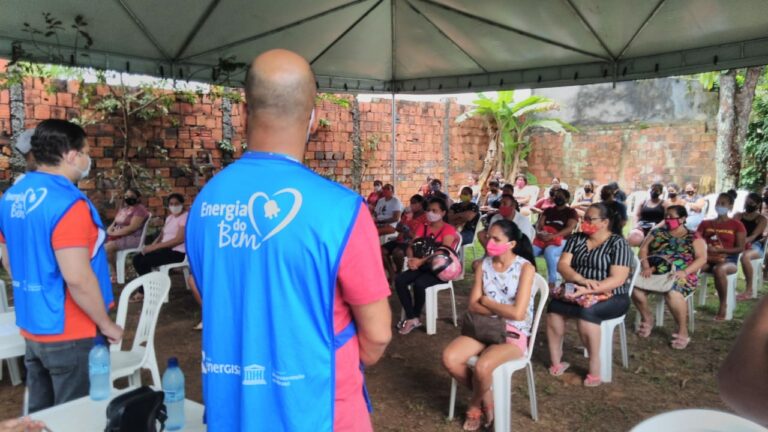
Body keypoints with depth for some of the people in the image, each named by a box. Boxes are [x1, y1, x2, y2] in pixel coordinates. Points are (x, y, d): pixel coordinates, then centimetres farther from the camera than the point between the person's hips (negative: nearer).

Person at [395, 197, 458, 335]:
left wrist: (421, 261, -30)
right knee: (399, 280, -21)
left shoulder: (449, 230, -4)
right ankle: (411, 318, -15)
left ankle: (415, 318, -9)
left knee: (419, 283, -33)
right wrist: (412, 259, -19)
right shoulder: (423, 228, 15)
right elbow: (410, 247, 5)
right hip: (422, 266, 6)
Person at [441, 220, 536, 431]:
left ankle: (474, 405, 4)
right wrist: (501, 311, -15)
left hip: (514, 334, -5)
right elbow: (473, 305, 0)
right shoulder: (484, 264, 3)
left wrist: (486, 301, -7)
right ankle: (485, 398, 6)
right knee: (449, 358, -20)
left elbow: (517, 313, -19)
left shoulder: (525, 268, -11)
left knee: (482, 367, -32)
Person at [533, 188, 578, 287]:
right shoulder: (548, 210, 25)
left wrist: (552, 236, -18)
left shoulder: (571, 212, 11)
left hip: (560, 241, -4)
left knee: (549, 252, -40)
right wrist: (539, 232, -11)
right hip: (543, 238, 4)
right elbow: (539, 223, 14)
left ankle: (552, 283, -34)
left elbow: (570, 228, -5)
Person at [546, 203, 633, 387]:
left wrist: (587, 291, -29)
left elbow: (618, 279, -17)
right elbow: (562, 265, -3)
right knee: (554, 306, -24)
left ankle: (595, 369, -21)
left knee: (586, 311, -34)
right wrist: (582, 280, -23)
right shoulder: (576, 239, 8)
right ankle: (556, 362, -14)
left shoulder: (618, 243, -7)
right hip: (579, 293, 5)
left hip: (611, 297, -4)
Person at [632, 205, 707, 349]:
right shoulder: (657, 232, 17)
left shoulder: (693, 237, 8)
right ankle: (647, 318, 2)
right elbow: (643, 249, 9)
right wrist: (646, 267, -10)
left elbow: (702, 258, -3)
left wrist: (684, 272, -19)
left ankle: (682, 331, -15)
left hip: (681, 275, -3)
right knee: (636, 287, -27)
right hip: (655, 271, 4)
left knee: (672, 293, -37)